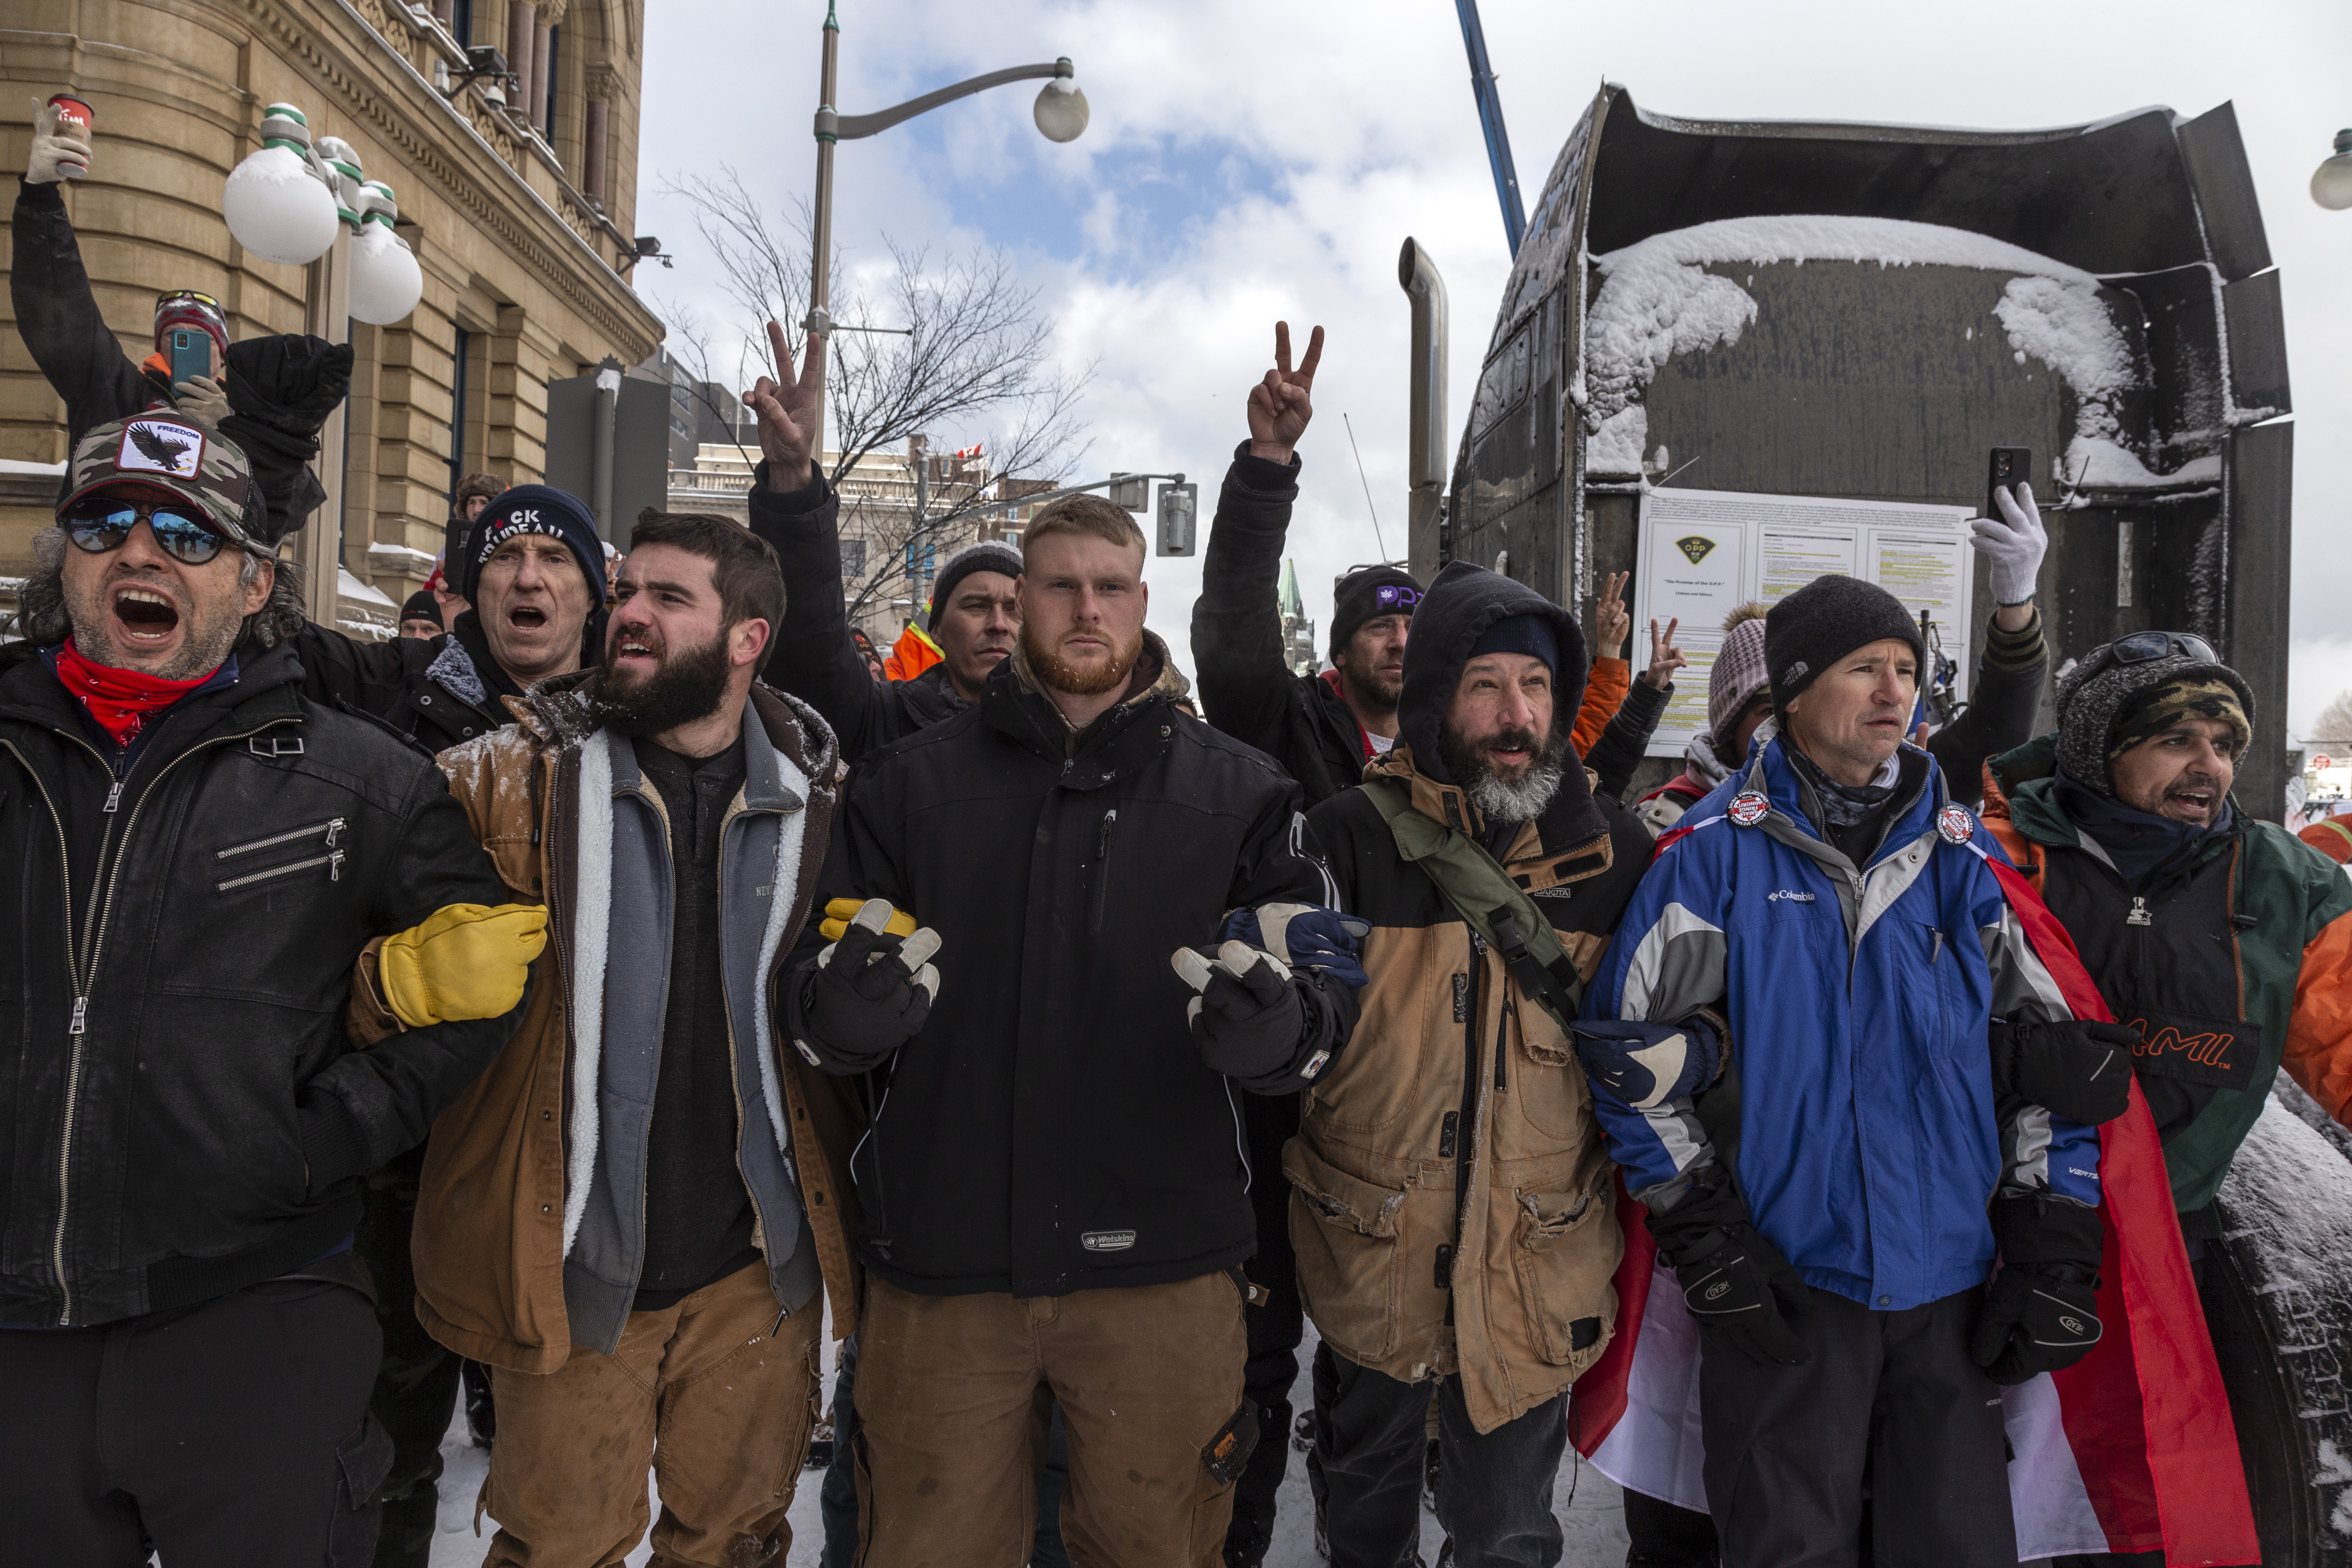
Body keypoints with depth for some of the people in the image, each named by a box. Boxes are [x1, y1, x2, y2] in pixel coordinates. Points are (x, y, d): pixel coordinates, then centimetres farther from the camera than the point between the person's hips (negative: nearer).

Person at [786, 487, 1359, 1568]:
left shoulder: (1238, 795, 4)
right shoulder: (913, 781, 5)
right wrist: (845, 1009, -19)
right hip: (945, 1262, 1)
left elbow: (1330, 991, 1)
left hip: (1159, 1266, 0)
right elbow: (816, 1011, 5)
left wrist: (1278, 1029, -22)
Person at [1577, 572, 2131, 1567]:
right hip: (1782, 1280, -3)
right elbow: (1629, 1041, -5)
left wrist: (2055, 1253, 2)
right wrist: (1700, 1232, -7)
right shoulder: (1718, 849, -5)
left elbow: (2053, 1049, 8)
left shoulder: (1960, 855, 5)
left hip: (1951, 1283, 3)